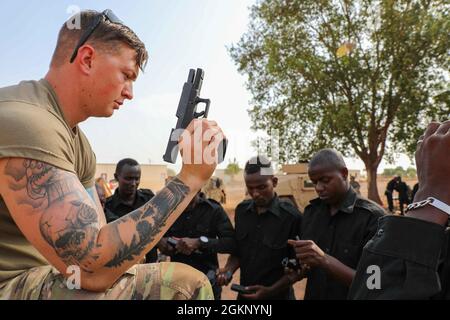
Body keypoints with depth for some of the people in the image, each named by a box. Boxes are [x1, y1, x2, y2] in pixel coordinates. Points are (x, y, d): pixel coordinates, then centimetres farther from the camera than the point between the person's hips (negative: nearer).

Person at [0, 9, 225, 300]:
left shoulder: (77, 141, 6)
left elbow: (95, 238, 7)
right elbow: (92, 266, -31)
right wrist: (191, 177, -26)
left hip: (49, 273, 8)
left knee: (188, 282, 4)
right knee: (186, 285, -21)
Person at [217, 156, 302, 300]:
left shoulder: (292, 217, -17)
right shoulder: (241, 211, -3)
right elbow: (237, 252, 7)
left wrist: (271, 291, -17)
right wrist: (229, 269, -10)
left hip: (278, 295, -4)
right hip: (244, 294, 4)